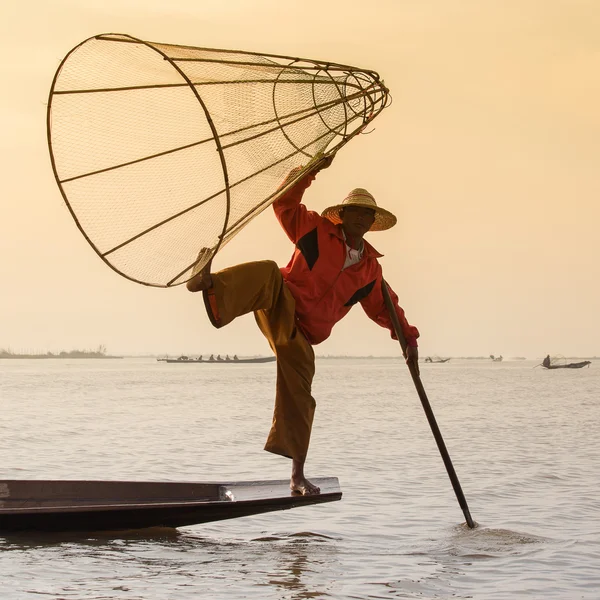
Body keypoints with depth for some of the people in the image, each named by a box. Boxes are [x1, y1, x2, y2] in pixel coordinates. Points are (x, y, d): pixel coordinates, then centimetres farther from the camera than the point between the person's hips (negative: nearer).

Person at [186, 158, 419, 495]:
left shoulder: (371, 268, 15)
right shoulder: (318, 230, 5)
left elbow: (384, 306, 26)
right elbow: (285, 203, 1)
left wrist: (409, 338, 20)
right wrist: (311, 170, -10)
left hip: (301, 333, 4)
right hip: (281, 304, -4)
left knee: (298, 398, -1)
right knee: (268, 271, -38)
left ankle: (298, 476, 7)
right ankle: (209, 283, -66)